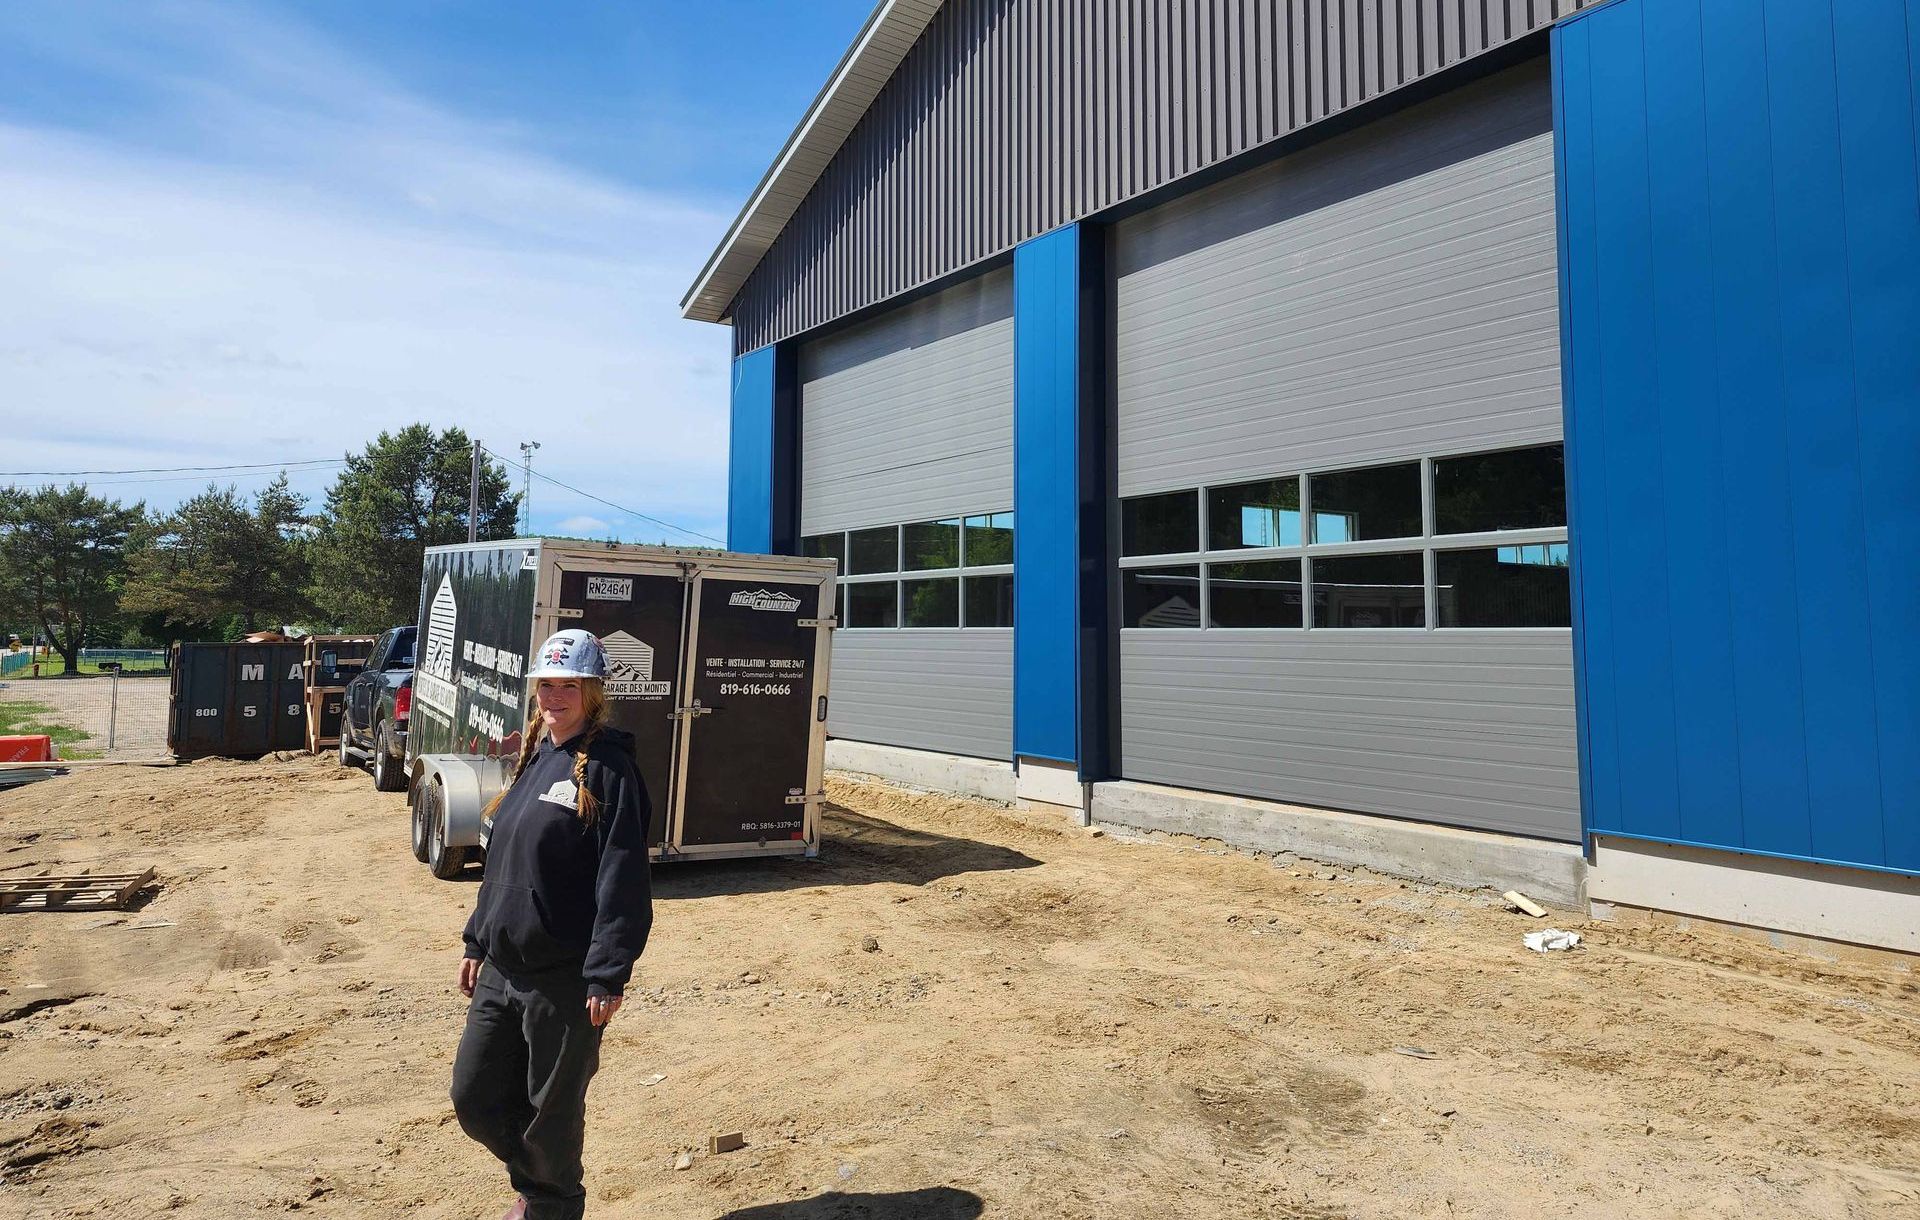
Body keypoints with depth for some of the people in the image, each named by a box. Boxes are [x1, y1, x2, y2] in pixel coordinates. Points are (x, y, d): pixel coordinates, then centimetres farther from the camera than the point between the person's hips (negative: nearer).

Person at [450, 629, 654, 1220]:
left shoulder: (608, 769, -14)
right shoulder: (533, 758, 10)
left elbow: (624, 881, -18)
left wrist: (608, 975, -21)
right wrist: (478, 939, 17)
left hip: (566, 980, -7)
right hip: (501, 969, 8)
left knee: (553, 1113, 9)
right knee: (474, 1097, 16)